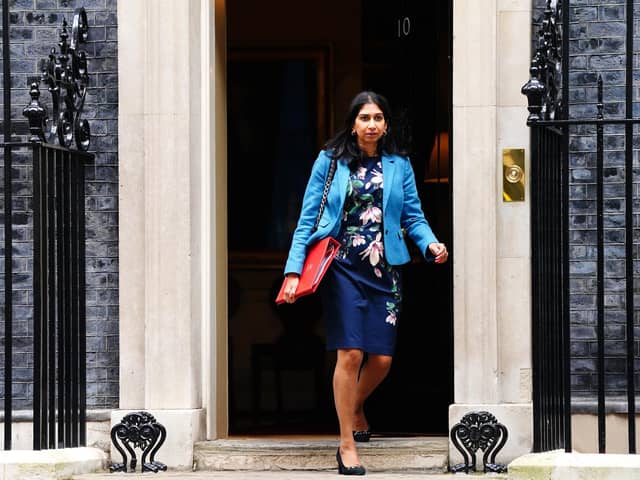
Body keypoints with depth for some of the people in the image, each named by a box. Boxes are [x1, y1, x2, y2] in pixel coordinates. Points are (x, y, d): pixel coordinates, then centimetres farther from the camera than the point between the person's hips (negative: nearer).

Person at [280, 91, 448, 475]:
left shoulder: (399, 165, 8)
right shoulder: (330, 161, 2)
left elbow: (413, 216, 8)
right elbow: (308, 219, 1)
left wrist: (431, 244, -14)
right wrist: (294, 270, -7)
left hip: (385, 270, 3)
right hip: (344, 267, -3)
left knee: (381, 359, 1)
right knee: (351, 353, -10)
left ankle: (356, 406, 36)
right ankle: (347, 444, 0)